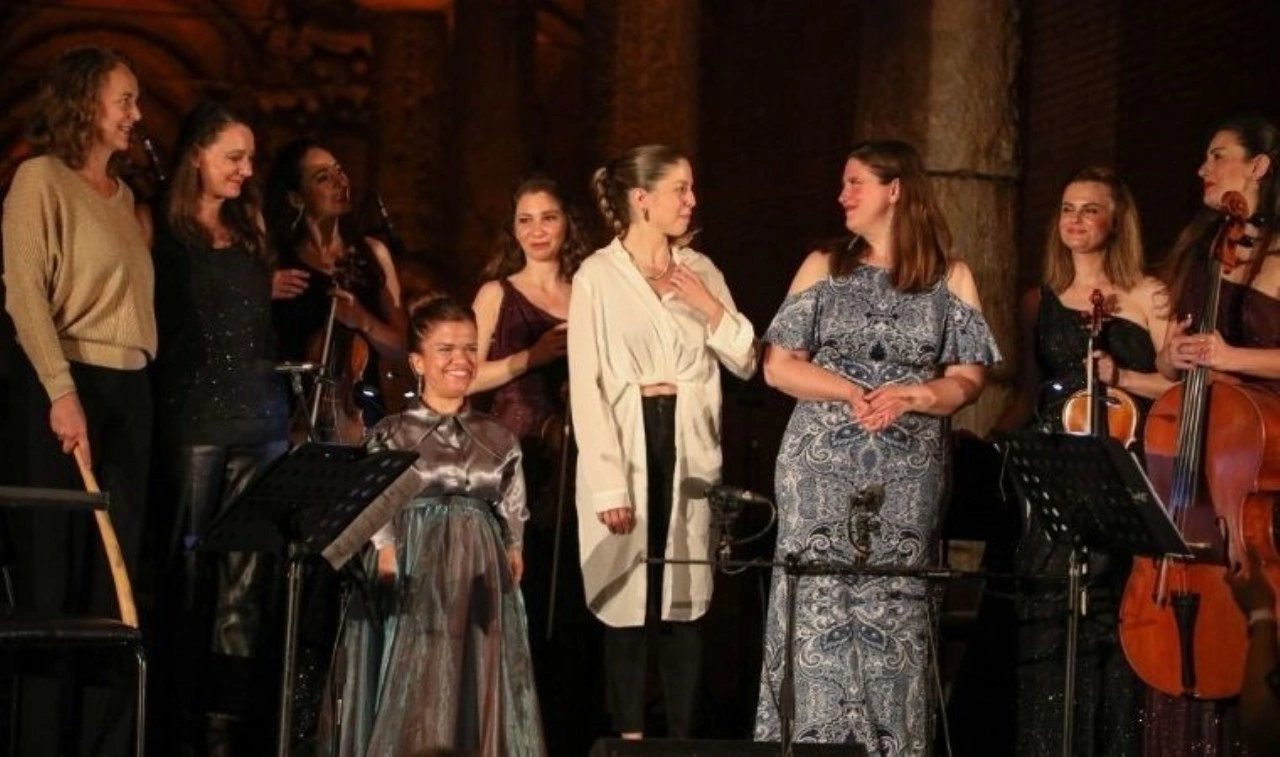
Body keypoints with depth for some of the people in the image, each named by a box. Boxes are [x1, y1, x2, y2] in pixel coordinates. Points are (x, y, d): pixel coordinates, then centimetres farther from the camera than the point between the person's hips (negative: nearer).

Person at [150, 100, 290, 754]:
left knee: (245, 576, -1)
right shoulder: (164, 236, 1)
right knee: (188, 571, -1)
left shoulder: (252, 236, 17)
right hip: (192, 421, -4)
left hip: (260, 422, 5)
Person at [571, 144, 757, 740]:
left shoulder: (700, 270, 9)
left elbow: (745, 362, 10)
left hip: (689, 447, 3)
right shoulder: (598, 276, -4)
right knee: (627, 601, -1)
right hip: (626, 443, -3)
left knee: (685, 601, 4)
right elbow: (587, 387, -8)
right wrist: (609, 484, -15)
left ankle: (684, 738, 8)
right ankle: (629, 736, 6)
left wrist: (708, 307, -7)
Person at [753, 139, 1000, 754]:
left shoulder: (949, 277, 7)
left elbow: (967, 379, 4)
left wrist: (909, 396, -15)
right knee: (818, 607, -4)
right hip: (822, 462, 0)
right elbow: (778, 365, 3)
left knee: (893, 611, -1)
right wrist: (852, 393, -11)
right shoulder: (823, 266, 8)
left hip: (907, 472, 0)